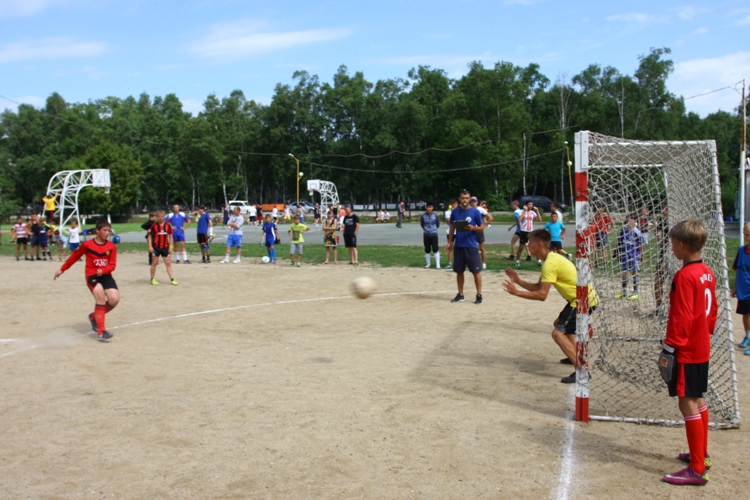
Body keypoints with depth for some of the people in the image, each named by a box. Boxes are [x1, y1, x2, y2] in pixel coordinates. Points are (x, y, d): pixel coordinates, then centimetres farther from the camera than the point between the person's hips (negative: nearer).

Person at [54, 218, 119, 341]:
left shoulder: (111, 246, 1)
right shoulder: (87, 245, -3)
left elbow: (112, 265, 0)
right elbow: (74, 257, 11)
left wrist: (103, 271, -21)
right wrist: (62, 269, 17)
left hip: (105, 276, 3)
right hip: (92, 276, -3)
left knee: (115, 299, -14)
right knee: (100, 295, -26)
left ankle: (94, 316, 15)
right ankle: (101, 331, -22)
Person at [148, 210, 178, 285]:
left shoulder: (168, 225, 1)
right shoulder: (154, 225, -6)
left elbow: (170, 236, 8)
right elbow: (150, 236, -2)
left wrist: (170, 247, 2)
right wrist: (150, 246, -10)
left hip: (165, 247, 2)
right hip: (156, 247, -2)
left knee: (168, 263, 2)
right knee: (154, 263, 5)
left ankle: (172, 279, 2)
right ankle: (153, 279, 16)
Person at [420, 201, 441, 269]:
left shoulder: (435, 216, -8)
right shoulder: (423, 216, -6)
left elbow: (438, 225, 5)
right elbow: (421, 224, 9)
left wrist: (433, 229, 8)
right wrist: (425, 229, 9)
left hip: (434, 235, -2)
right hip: (426, 235, 2)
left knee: (435, 249, -5)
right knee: (427, 250, 8)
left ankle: (438, 264, 0)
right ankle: (428, 264, 21)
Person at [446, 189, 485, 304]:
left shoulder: (475, 211, -3)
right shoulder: (455, 211, 5)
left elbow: (481, 227, 0)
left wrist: (472, 228, -20)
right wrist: (450, 242, 9)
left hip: (471, 245, -3)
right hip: (458, 245, 3)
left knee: (476, 271, -1)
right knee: (459, 271, 9)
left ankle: (479, 295, 6)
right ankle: (460, 294, 20)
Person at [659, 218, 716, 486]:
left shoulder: (684, 276, -20)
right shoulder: (707, 273, 7)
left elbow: (681, 318, -23)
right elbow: (712, 310, 15)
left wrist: (669, 349, -19)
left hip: (686, 352, -10)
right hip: (702, 349, 10)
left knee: (687, 403, -5)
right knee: (697, 399, 19)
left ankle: (697, 469, 0)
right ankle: (701, 454, 33)